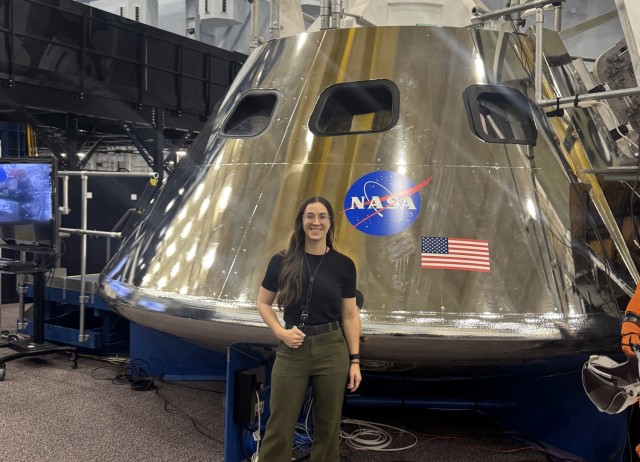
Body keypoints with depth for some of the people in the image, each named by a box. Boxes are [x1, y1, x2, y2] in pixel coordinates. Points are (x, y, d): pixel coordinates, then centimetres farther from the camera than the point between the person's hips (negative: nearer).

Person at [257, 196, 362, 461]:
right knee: (279, 427, 4)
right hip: (292, 351, 0)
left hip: (332, 351, 1)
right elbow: (263, 303, 7)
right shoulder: (282, 262, -1)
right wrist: (280, 332, -10)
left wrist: (355, 360, 0)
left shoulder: (343, 265, 0)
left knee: (328, 426, 11)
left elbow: (350, 315, 2)